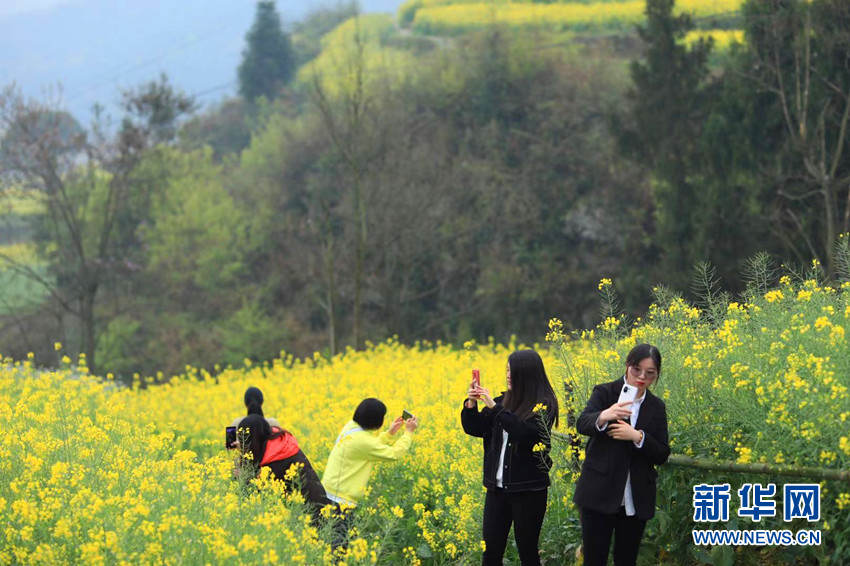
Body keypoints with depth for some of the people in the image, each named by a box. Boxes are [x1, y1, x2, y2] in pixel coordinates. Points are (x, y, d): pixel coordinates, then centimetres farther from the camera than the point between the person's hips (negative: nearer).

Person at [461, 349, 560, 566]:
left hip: (528, 490, -5)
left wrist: (495, 408, -23)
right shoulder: (503, 401, 8)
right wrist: (470, 405, -7)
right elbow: (474, 429, 11)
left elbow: (528, 433, -24)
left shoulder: (544, 404, -8)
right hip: (497, 487, 5)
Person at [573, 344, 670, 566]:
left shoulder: (656, 407, 8)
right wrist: (604, 416, -41)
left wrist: (637, 437, -17)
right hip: (599, 494, -3)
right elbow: (582, 424, -19)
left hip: (636, 499, 3)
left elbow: (662, 455, 2)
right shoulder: (604, 393, -1)